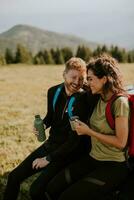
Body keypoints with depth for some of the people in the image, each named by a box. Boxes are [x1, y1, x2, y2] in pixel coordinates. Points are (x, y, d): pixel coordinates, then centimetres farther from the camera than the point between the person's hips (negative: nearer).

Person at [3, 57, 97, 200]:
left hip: (69, 151, -6)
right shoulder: (53, 91, -2)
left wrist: (49, 158, -15)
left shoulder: (84, 100, -20)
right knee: (13, 177, 4)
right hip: (51, 144, 6)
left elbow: (75, 139, -19)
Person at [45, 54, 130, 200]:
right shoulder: (99, 99, 7)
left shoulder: (120, 102, -16)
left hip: (113, 166, -7)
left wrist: (89, 132, -15)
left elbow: (121, 142, -17)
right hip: (92, 159, 7)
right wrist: (82, 126, 2)